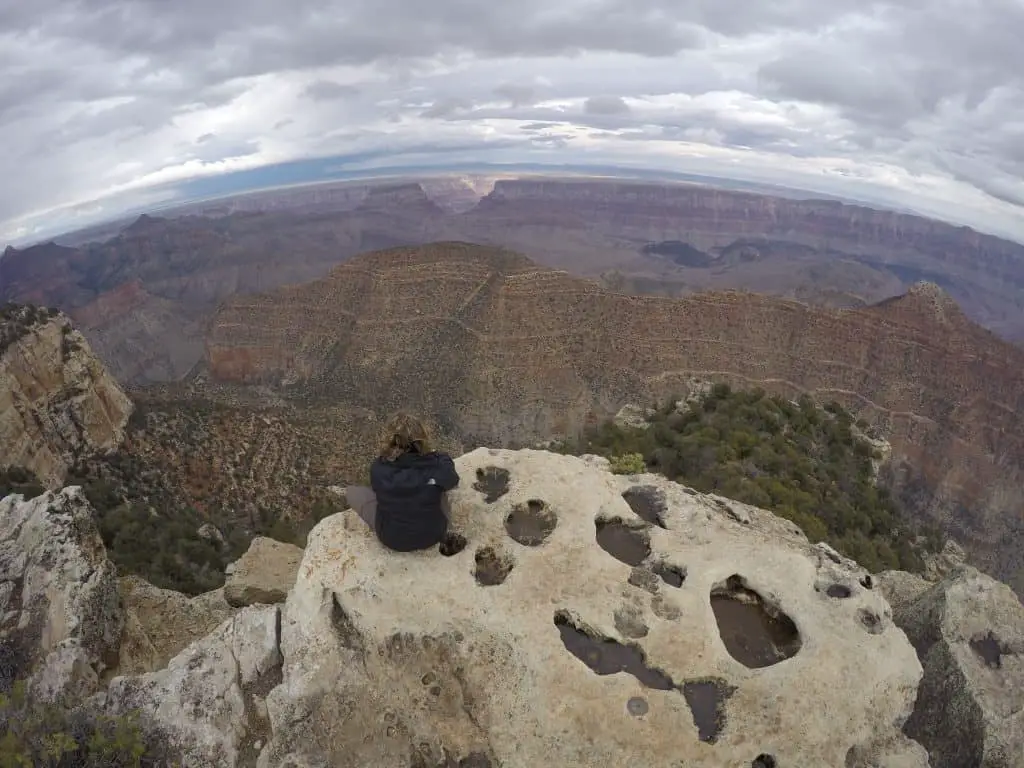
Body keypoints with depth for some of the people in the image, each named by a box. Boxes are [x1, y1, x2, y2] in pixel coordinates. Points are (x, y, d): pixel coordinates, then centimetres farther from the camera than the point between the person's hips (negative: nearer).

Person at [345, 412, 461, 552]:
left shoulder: (378, 468, -23)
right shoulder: (437, 463, -24)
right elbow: (451, 480, -1)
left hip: (392, 538, -1)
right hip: (434, 534, 1)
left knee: (352, 491, 16)